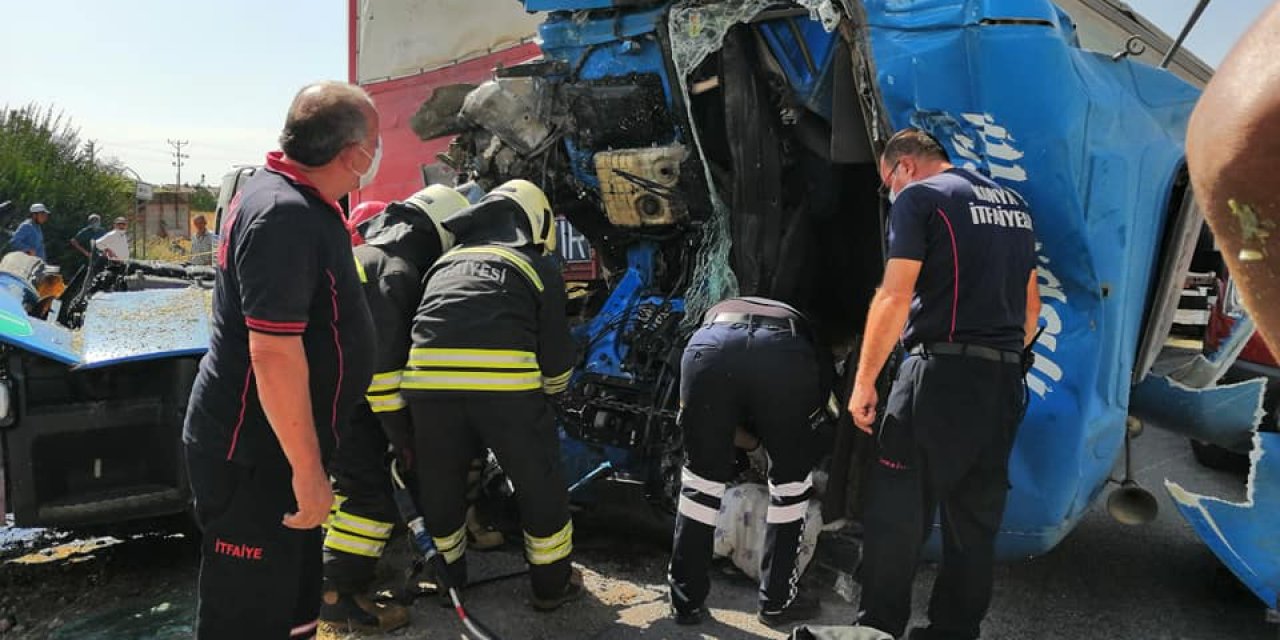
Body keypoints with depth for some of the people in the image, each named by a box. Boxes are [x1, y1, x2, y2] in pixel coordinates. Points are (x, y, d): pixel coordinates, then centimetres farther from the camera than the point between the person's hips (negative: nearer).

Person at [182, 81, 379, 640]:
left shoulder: (295, 199, 8)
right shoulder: (286, 215, -25)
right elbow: (274, 352, -29)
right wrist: (307, 469, -25)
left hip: (267, 444, 10)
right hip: (254, 456, -10)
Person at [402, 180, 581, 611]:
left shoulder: (447, 261, 30)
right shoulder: (538, 267, 19)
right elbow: (556, 353, 18)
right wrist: (550, 388, 39)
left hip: (428, 374, 4)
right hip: (504, 376, -3)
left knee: (439, 481, 24)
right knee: (539, 481, 16)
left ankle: (447, 574, 42)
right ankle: (553, 584, 30)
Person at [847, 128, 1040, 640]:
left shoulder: (919, 197, -3)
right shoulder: (1013, 203, 19)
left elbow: (895, 297, -13)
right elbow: (1031, 305, 22)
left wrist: (864, 382, -10)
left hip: (941, 372, -7)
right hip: (1005, 379, 8)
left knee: (894, 513, 1)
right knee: (975, 518, 13)